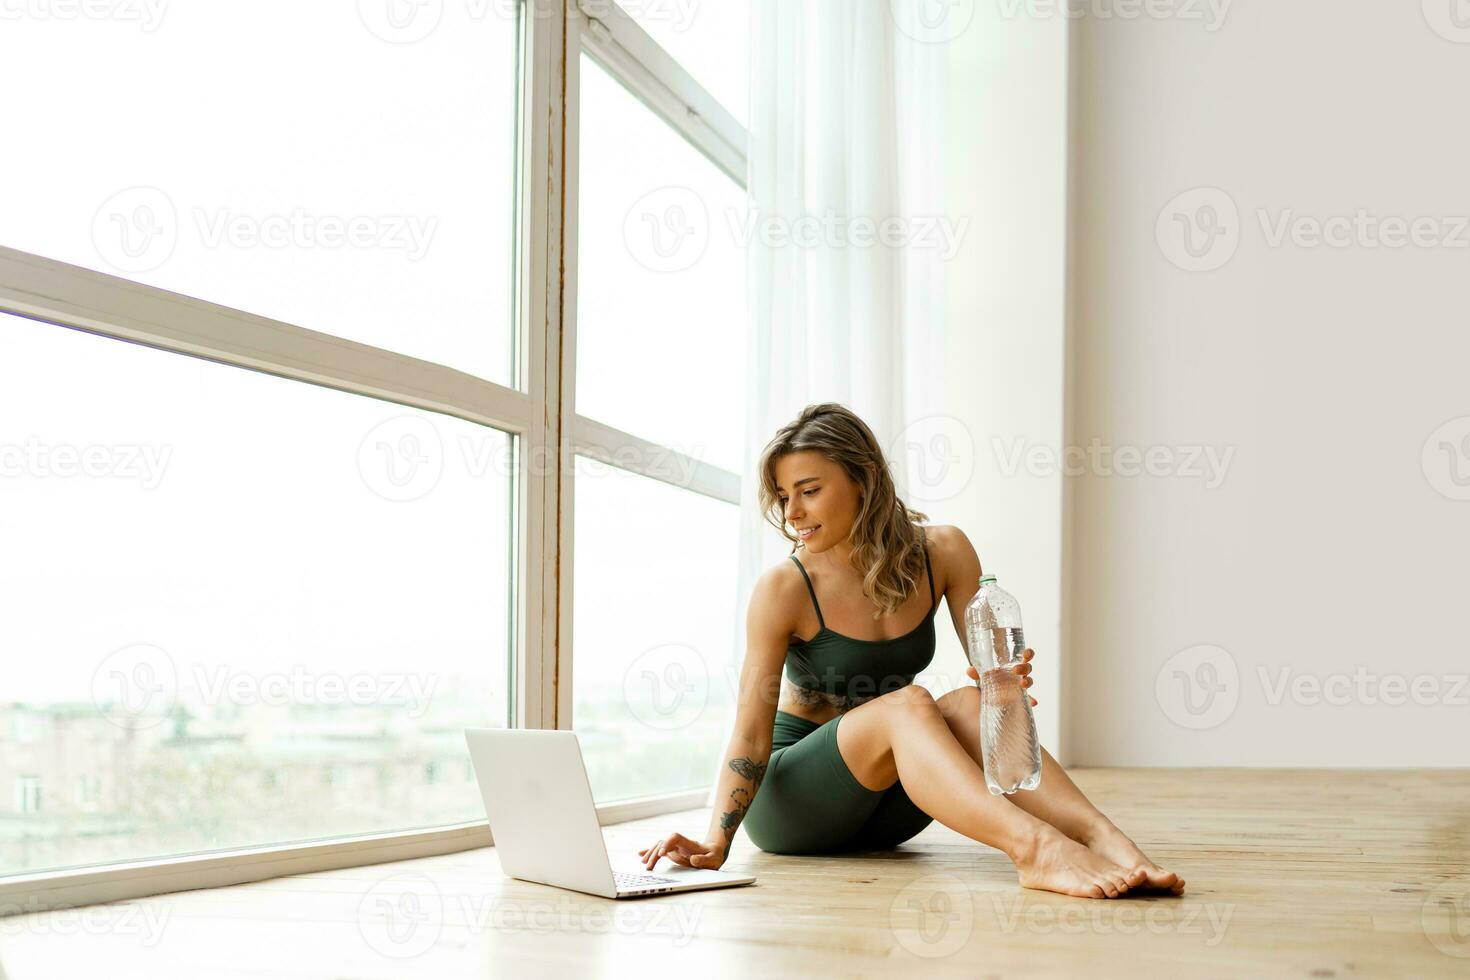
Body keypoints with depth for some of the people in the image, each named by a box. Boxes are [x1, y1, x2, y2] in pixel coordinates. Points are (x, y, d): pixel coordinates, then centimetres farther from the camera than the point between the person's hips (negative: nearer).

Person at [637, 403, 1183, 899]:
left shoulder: (942, 553, -3)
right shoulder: (784, 590, -14)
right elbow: (751, 733, -16)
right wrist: (715, 845, -28)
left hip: (881, 809, 4)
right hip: (786, 803, -3)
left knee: (968, 703, -26)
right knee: (904, 705, -32)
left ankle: (1104, 839, -45)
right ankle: (1033, 847, -54)